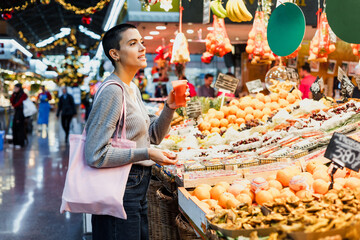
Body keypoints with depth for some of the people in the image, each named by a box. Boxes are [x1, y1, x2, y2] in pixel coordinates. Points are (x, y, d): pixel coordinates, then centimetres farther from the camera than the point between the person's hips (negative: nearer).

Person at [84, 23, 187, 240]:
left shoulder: (133, 89, 11)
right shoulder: (112, 91, -18)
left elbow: (154, 135, 17)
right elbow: (96, 154, -23)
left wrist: (169, 108, 1)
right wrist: (146, 153, -21)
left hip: (138, 188, 10)